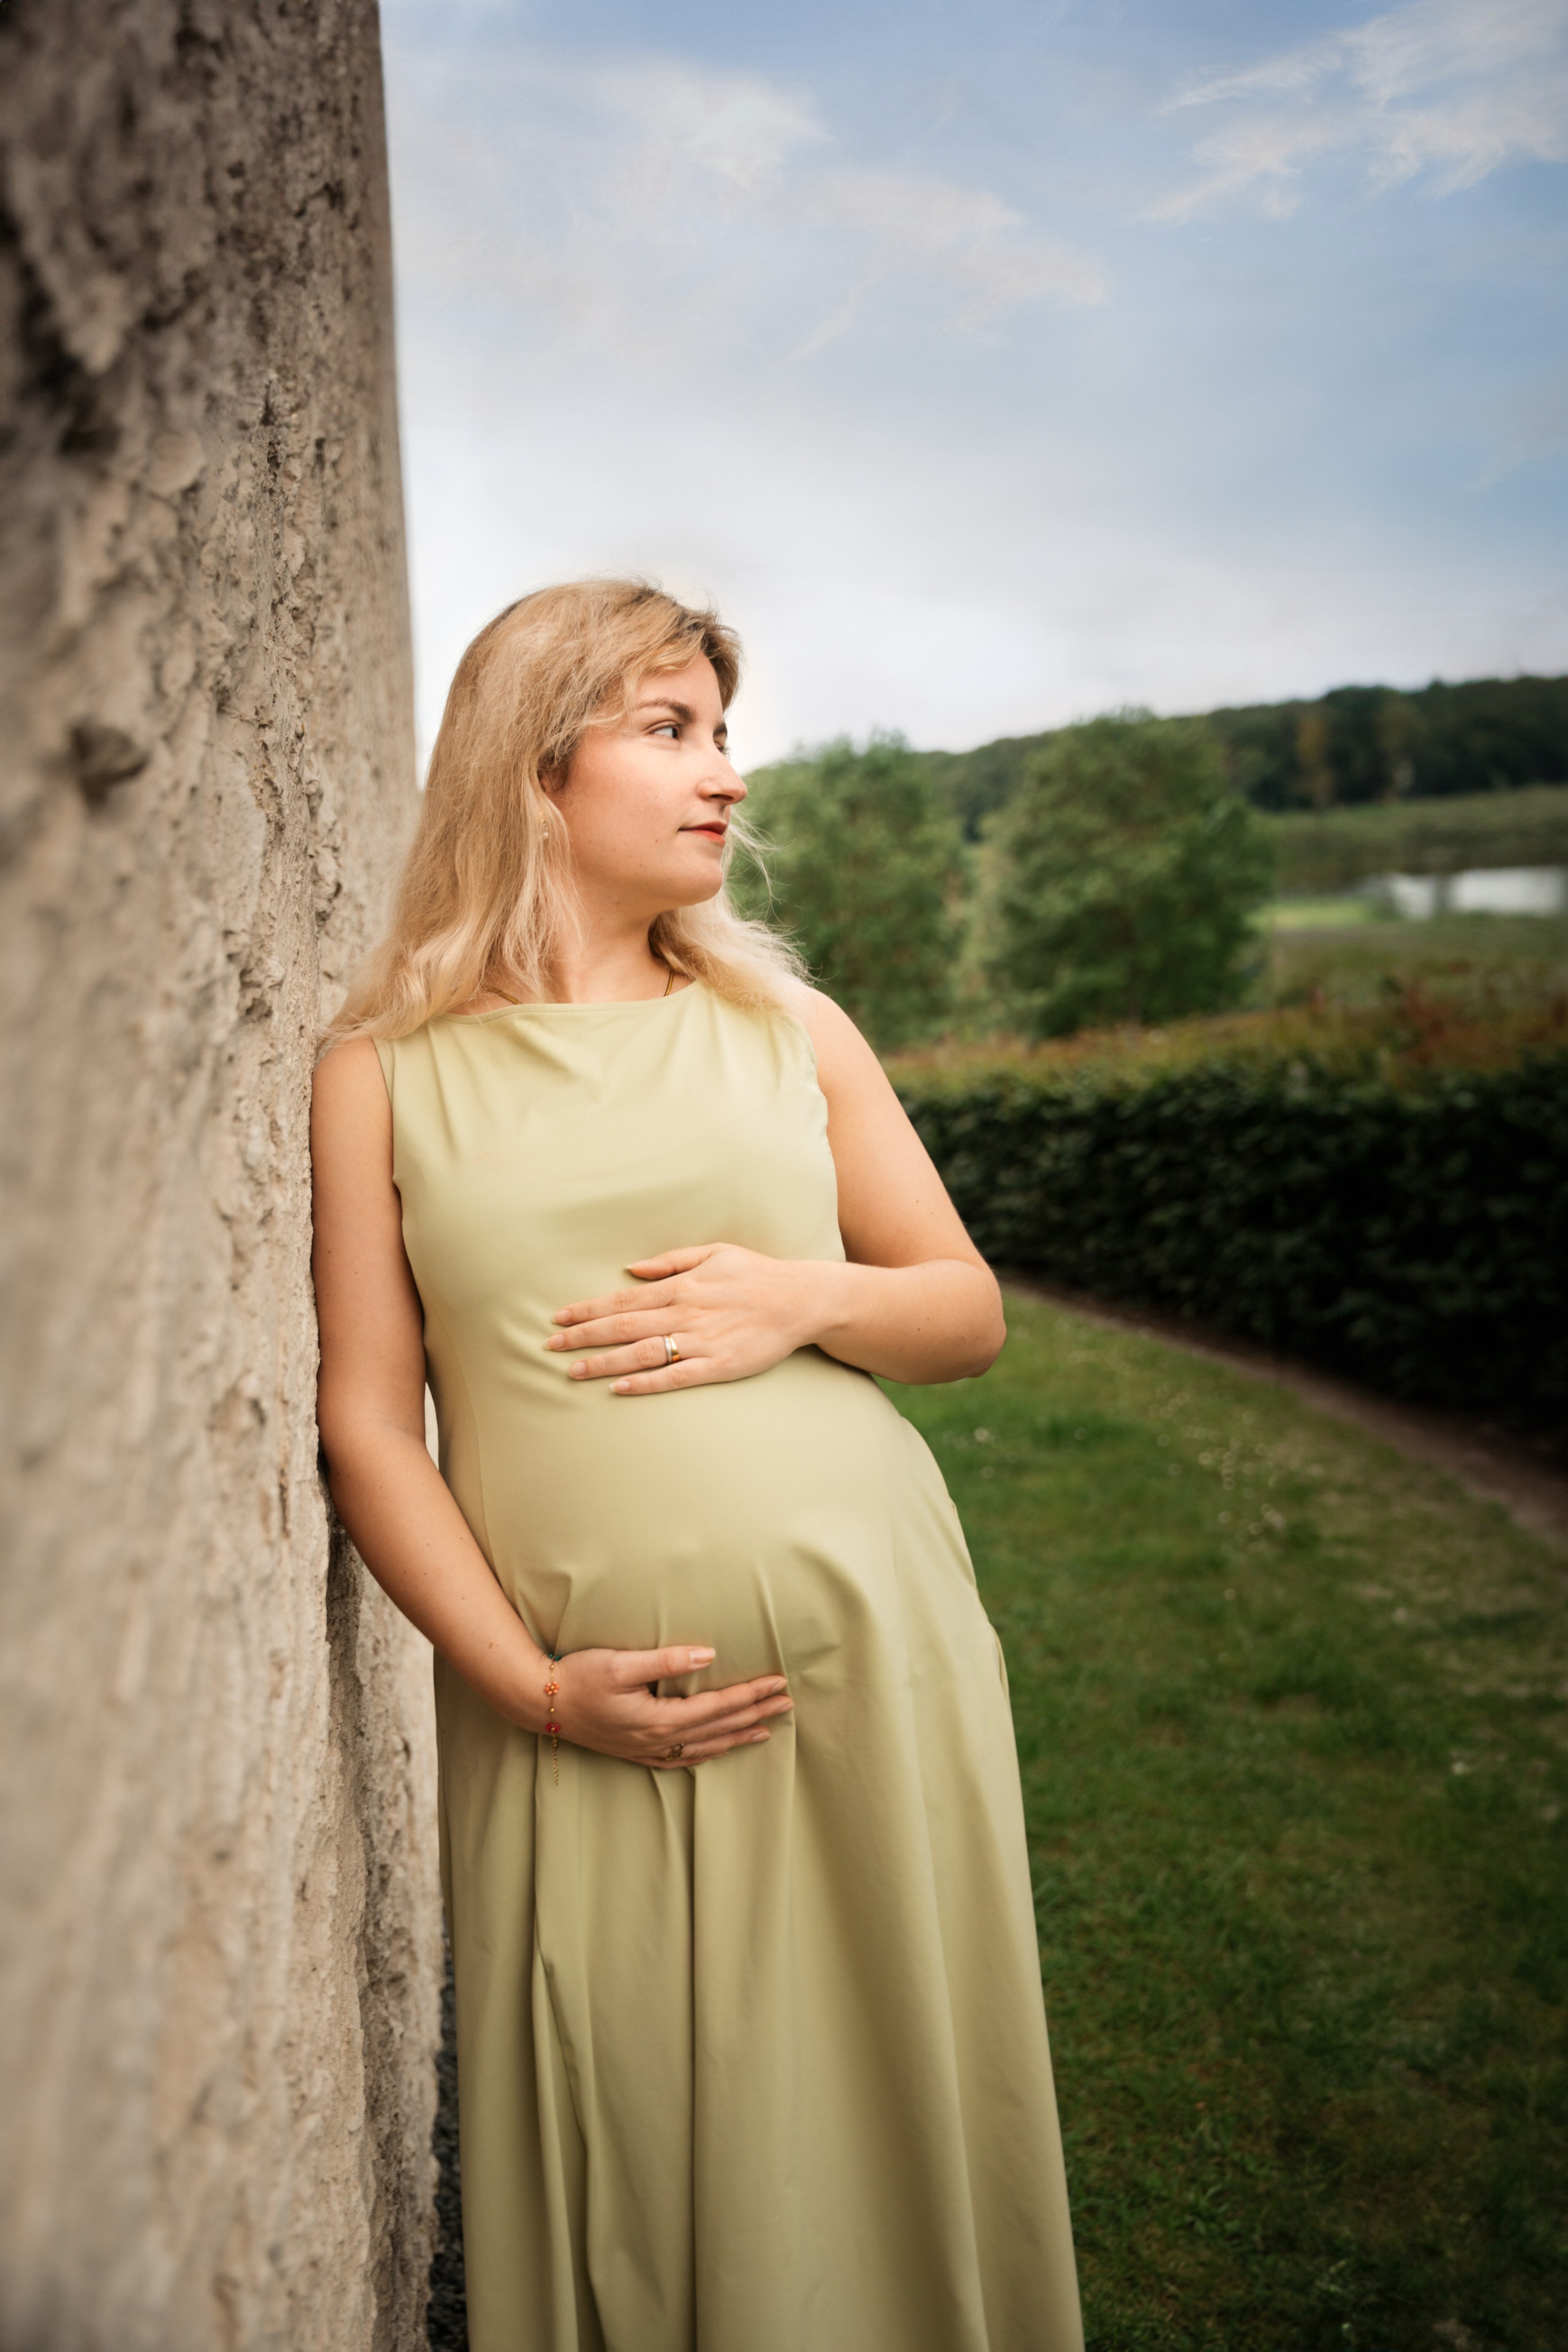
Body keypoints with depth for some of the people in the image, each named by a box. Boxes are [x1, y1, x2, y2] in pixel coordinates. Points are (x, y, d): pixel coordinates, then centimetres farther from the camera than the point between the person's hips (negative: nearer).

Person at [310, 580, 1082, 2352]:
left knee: (876, 2137, 13)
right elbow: (366, 1420, -2)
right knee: (621, 2164, 11)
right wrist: (531, 1682, -11)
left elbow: (971, 1312, 11)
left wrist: (808, 1298, -9)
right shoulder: (386, 1072, 1)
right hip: (585, 1711, -1)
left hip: (867, 1656, 2)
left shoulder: (788, 1027, 7)